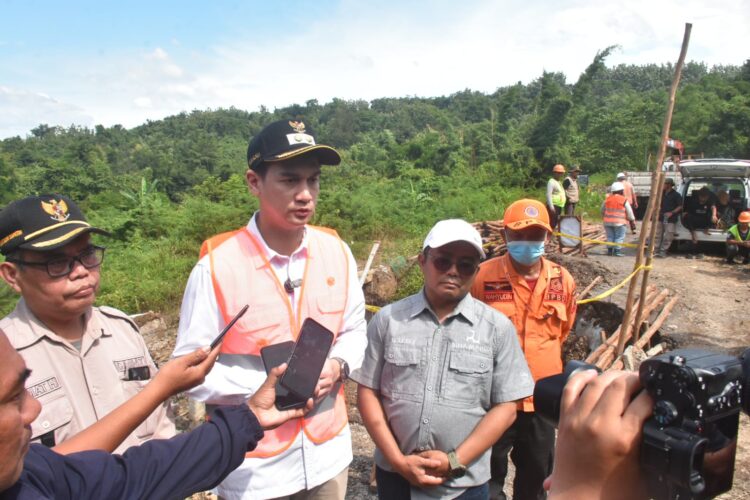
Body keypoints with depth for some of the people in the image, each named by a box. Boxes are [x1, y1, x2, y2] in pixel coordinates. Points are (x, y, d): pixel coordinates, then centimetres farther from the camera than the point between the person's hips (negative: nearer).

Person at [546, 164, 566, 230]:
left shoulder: (558, 182, 20)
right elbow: (549, 194, -19)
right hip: (554, 206, -10)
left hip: (559, 206, 10)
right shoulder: (551, 182, -10)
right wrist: (551, 207, -25)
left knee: (555, 223, 12)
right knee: (551, 223, -13)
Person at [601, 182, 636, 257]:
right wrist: (633, 224, 9)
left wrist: (604, 218, 33)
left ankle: (609, 250, 14)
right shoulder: (624, 200, -3)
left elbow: (602, 211, 18)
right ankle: (617, 251, -1)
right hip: (619, 222, -4)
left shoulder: (607, 199, 8)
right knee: (619, 237, 2)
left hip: (608, 221, 4)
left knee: (610, 237, 12)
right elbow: (629, 213, 1)